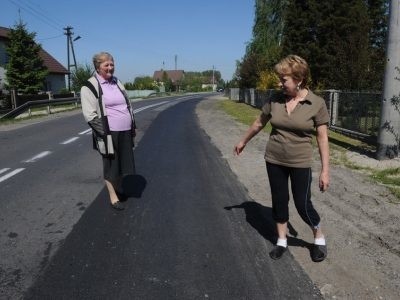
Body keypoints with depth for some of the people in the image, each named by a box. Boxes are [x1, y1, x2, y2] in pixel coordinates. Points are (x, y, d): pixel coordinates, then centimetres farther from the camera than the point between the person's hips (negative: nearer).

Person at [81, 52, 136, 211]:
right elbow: (90, 115, -13)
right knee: (111, 165, 4)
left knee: (124, 163, 14)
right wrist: (105, 132, -18)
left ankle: (119, 189, 35)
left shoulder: (116, 82, 14)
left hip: (125, 132, 7)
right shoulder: (90, 86, -7)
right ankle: (113, 197, 18)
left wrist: (133, 126, 15)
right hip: (109, 133, -6)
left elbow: (128, 105, 20)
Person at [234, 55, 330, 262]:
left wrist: (325, 170, -10)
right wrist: (243, 141, 23)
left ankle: (319, 238, 31)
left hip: (300, 163, -3)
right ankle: (282, 241, 31)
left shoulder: (316, 103, -12)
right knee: (279, 201, 12)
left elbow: (322, 139, -9)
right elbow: (259, 123, 12)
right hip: (274, 160, 3)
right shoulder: (275, 100, -4)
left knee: (303, 205, 3)